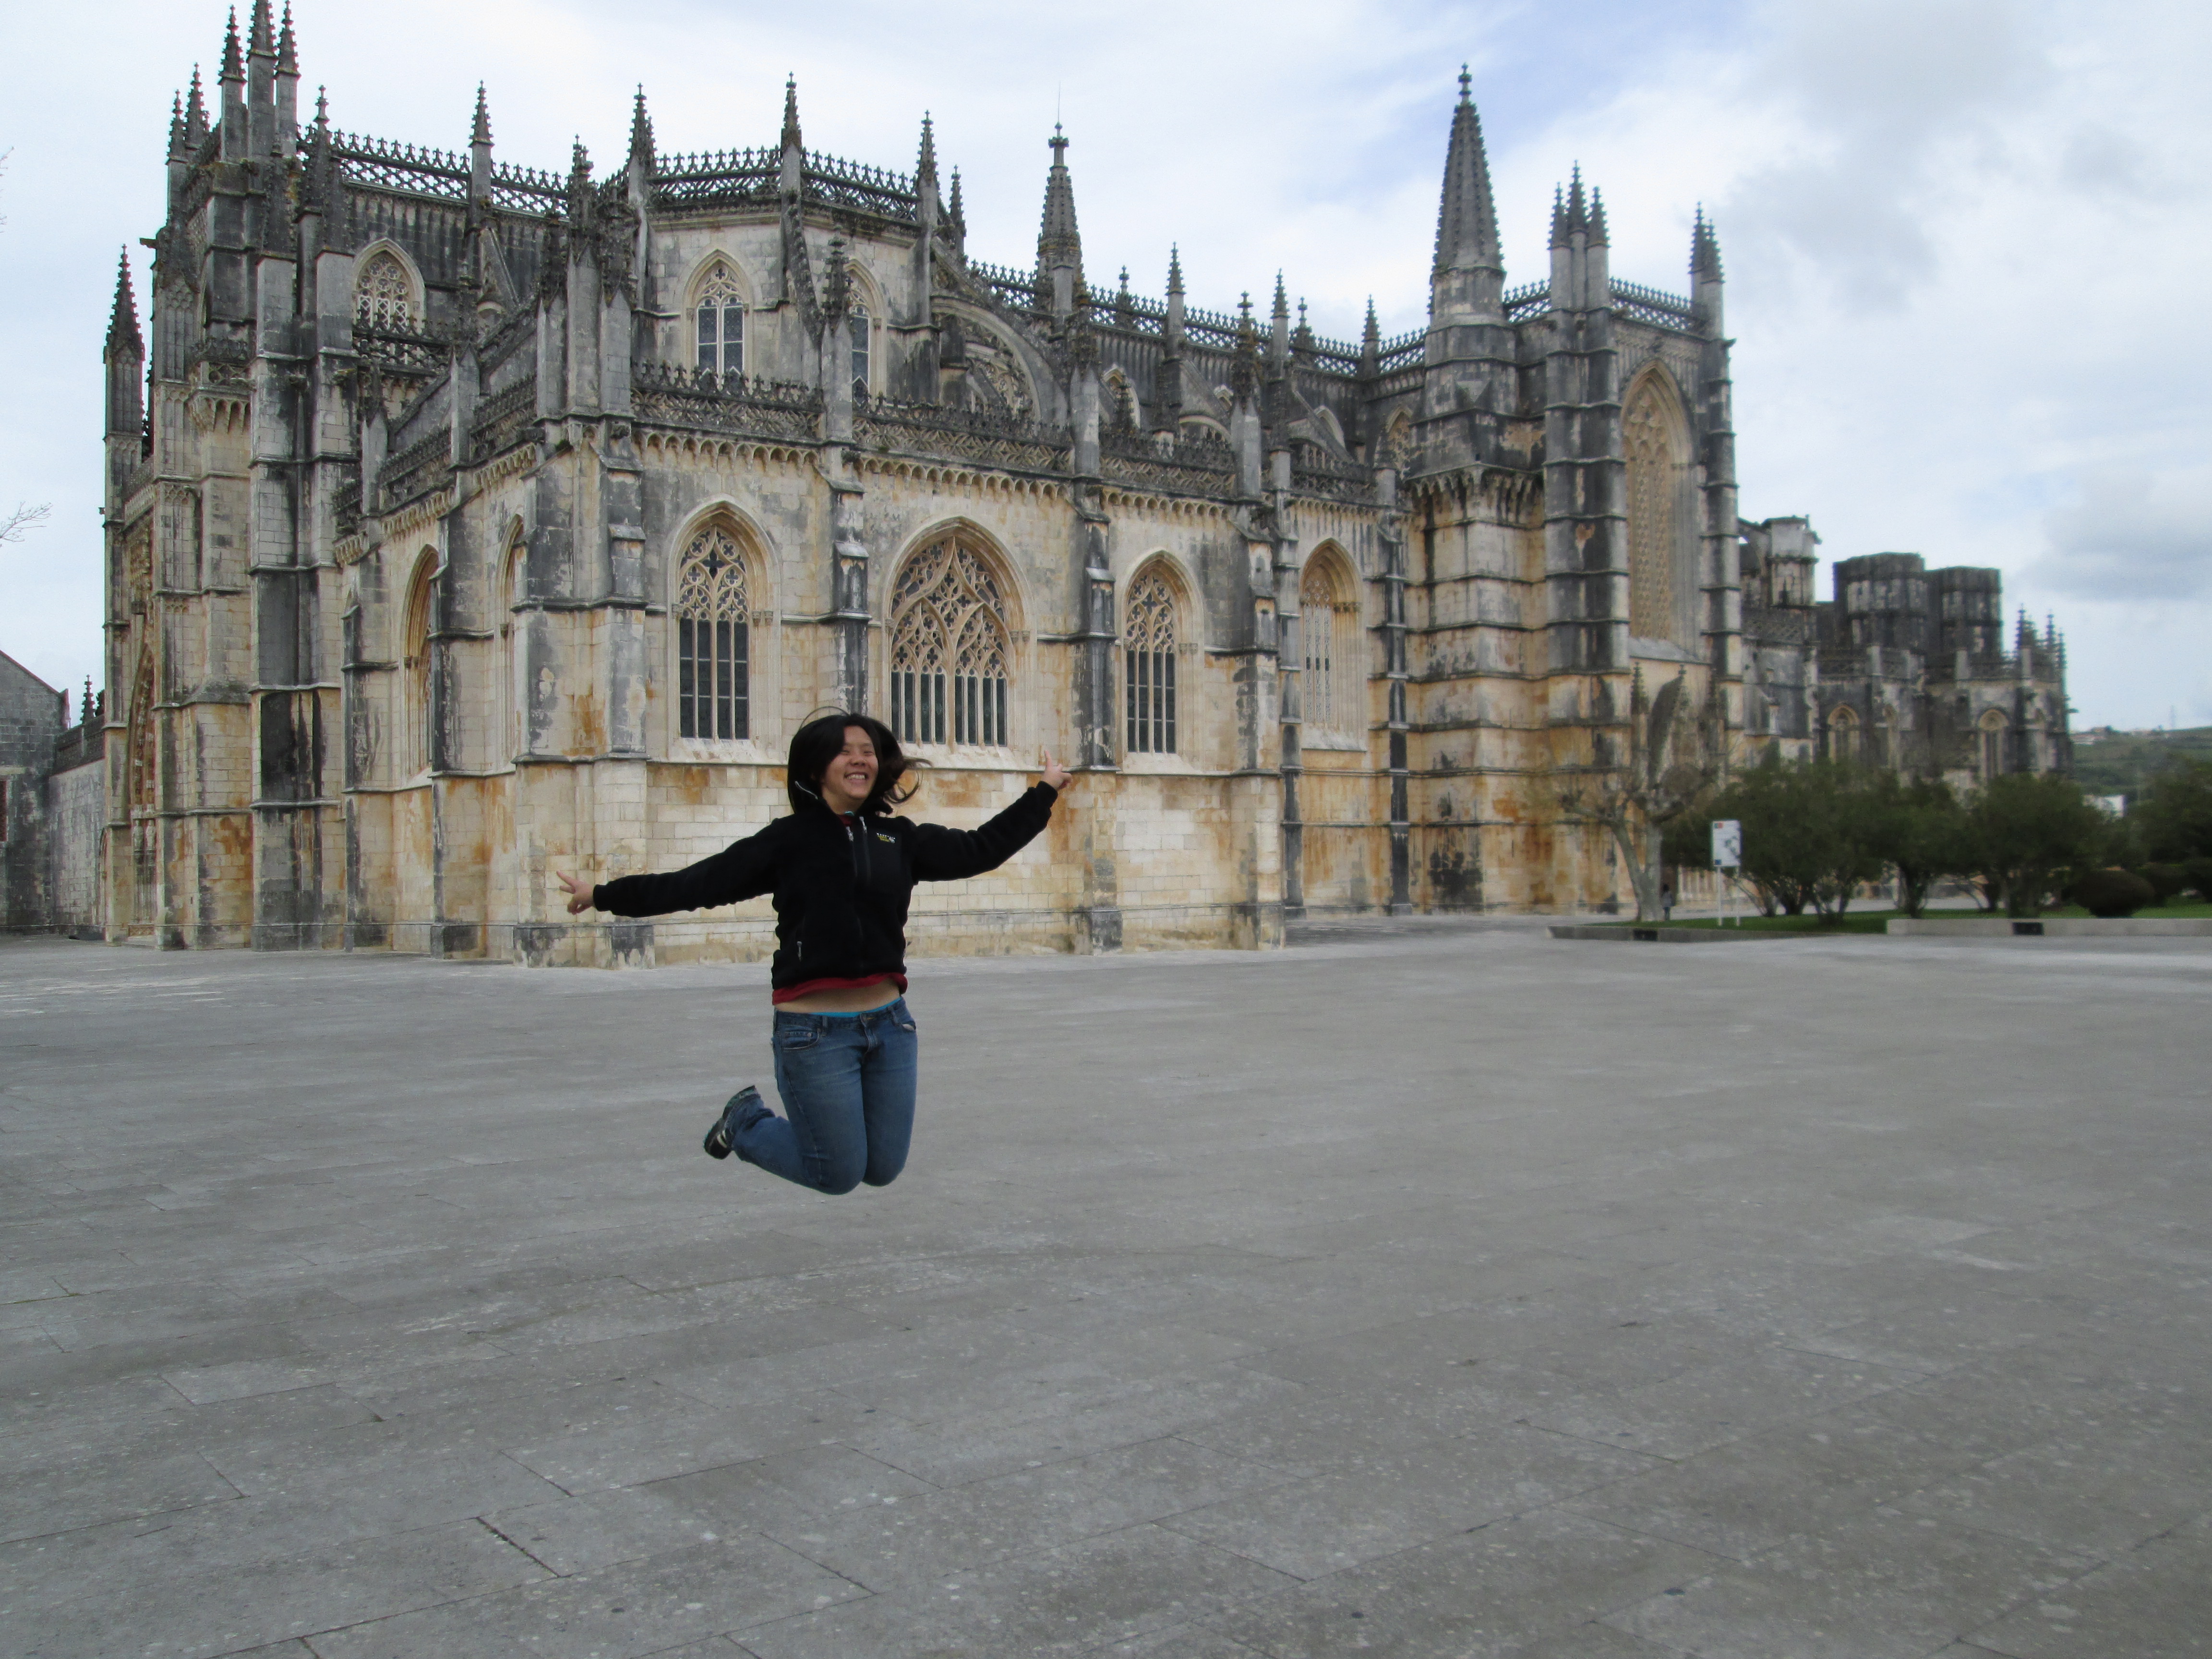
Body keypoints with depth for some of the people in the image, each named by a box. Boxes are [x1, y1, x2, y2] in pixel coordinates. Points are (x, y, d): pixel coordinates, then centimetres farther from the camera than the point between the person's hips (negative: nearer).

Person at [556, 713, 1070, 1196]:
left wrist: (1045, 793, 15)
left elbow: (979, 850, 14)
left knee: (882, 1170, 11)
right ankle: (746, 1121, 29)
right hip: (815, 1030, -5)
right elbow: (700, 883, -5)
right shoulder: (789, 839, -4)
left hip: (890, 1024, 5)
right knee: (839, 1175, 4)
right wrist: (604, 895, -7)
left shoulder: (899, 838, 8)